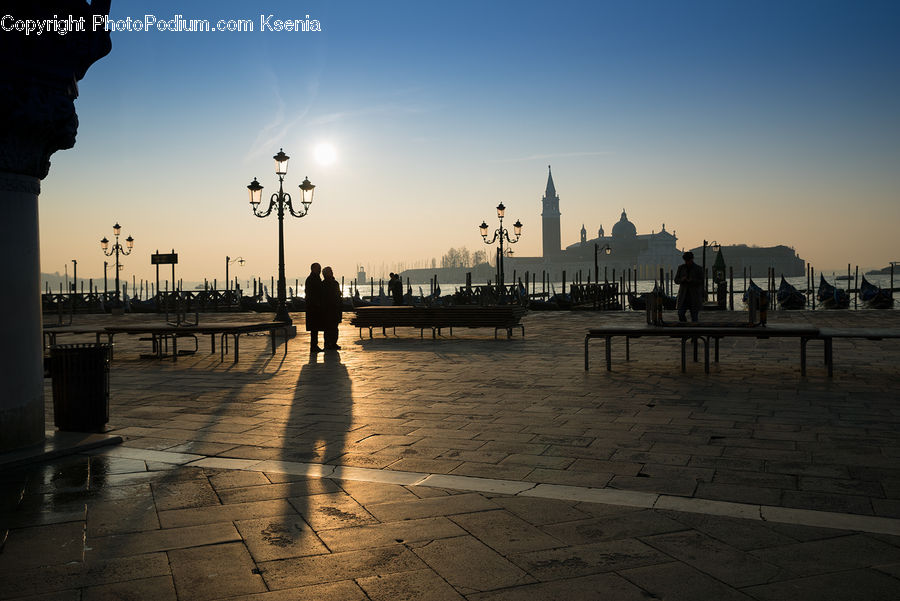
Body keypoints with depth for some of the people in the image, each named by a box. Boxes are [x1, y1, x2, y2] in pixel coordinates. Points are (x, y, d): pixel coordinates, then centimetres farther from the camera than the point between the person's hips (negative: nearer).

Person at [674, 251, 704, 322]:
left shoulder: (698, 268, 0)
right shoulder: (681, 268, 8)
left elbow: (701, 281, -4)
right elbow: (676, 280, 8)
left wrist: (692, 281, -20)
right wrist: (682, 280, -14)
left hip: (694, 295, -2)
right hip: (683, 295, 2)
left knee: (694, 316, 0)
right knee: (680, 314, -6)